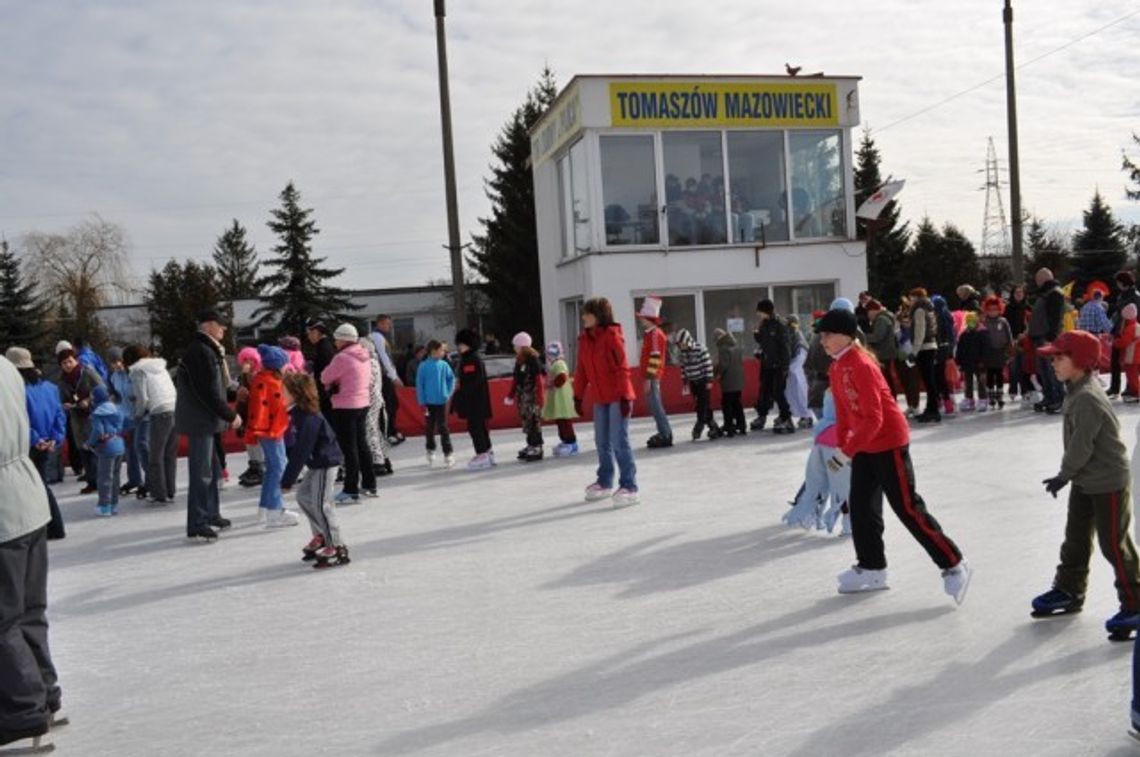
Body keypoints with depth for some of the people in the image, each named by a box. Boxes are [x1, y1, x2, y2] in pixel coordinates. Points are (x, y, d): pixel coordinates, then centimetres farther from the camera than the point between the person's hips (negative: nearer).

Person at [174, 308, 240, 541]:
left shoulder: (207, 350, 16)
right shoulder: (201, 352, -17)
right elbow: (209, 393, -22)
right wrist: (231, 415, -16)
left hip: (204, 419, 11)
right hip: (200, 420, -11)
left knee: (211, 470, 19)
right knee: (202, 472, -6)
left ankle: (210, 514, 30)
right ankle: (197, 524, -1)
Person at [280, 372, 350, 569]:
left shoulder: (308, 419, -25)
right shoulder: (296, 414, 4)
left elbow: (301, 452, -25)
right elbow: (294, 448, 12)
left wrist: (288, 480, -20)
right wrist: (288, 478, 13)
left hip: (326, 463, -10)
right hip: (316, 463, 10)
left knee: (321, 503, -9)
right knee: (303, 496, 16)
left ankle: (336, 548, -2)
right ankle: (320, 535, 29)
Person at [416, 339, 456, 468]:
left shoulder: (444, 365, -3)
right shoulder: (423, 366, -8)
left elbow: (451, 378, 10)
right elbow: (419, 385, -5)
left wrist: (449, 393, 2)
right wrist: (422, 402, -6)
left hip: (442, 401, 0)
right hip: (429, 402, 0)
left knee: (443, 427, 0)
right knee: (430, 427, 12)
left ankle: (448, 454, 2)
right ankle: (430, 451, 30)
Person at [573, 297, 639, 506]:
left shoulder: (612, 335, -12)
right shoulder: (584, 339, 7)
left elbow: (623, 367, -15)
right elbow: (582, 370, 13)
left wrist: (624, 396, -18)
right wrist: (578, 395, 13)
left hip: (618, 398, -7)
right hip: (600, 399, 7)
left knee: (619, 442, -8)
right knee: (602, 442, 15)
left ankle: (629, 487, -2)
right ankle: (605, 483, 30)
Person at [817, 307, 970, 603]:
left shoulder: (860, 365, -23)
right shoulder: (837, 368, 7)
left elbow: (873, 418, -27)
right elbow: (843, 412, 15)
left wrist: (846, 452, -25)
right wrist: (842, 446, 11)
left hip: (888, 443, -9)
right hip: (864, 446, 9)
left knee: (908, 508, -5)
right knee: (861, 506, 12)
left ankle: (954, 566, 6)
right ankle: (872, 568, 25)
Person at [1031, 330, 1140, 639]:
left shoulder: (1087, 398, -27)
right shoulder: (1077, 391, 4)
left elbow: (1081, 446, -24)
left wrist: (1064, 475, -11)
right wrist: (1069, 474, 13)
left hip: (1108, 483, -10)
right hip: (1085, 481, 10)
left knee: (1114, 545, 0)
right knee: (1076, 538, 18)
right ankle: (1069, 591, 31)